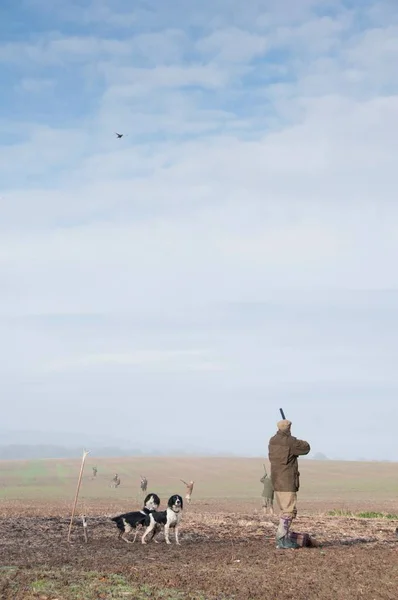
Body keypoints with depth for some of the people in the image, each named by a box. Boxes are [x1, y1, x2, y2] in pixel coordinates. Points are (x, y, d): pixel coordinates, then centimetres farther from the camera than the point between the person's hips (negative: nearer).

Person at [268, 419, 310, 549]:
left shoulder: (272, 441, 7)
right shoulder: (290, 442, -15)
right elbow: (306, 448, -2)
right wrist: (299, 441, 19)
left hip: (276, 480, 8)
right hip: (287, 481, -8)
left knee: (285, 509, 18)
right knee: (289, 510, -7)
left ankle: (286, 536, 23)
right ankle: (281, 539, -12)